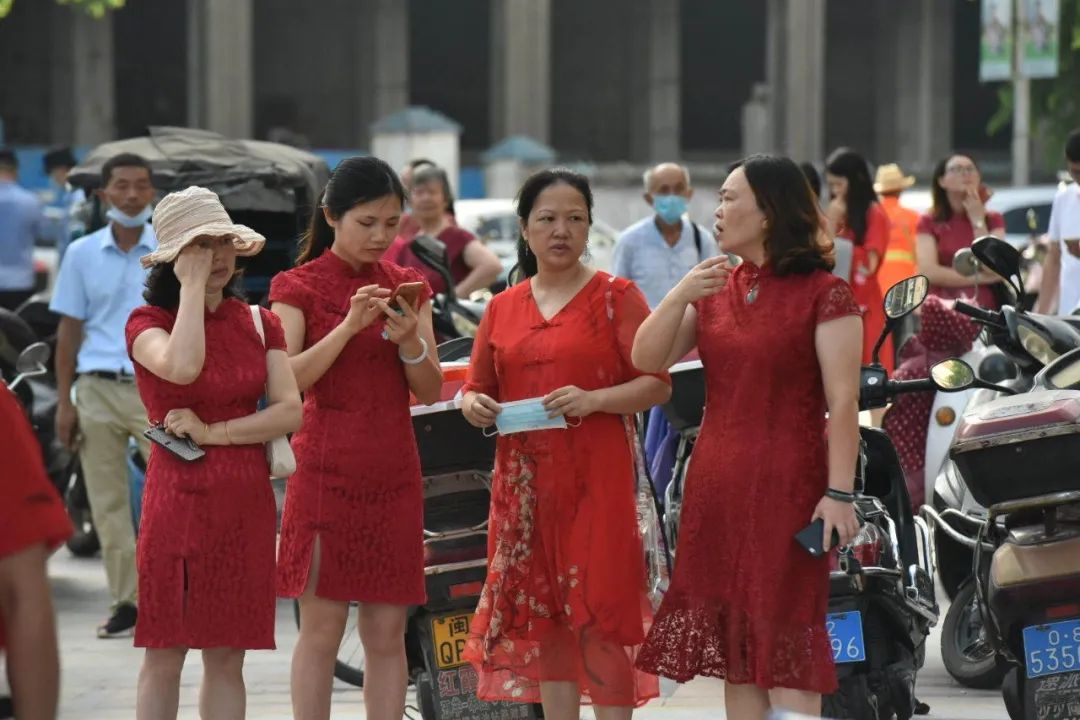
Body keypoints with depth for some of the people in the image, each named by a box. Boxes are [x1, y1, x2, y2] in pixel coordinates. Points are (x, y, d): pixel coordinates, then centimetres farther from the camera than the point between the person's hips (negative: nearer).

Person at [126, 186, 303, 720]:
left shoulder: (258, 323, 10)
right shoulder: (148, 323, -2)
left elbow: (291, 412, -1)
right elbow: (182, 367, -25)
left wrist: (214, 432, -11)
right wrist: (192, 286, -16)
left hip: (246, 501, 3)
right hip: (179, 498, -3)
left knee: (227, 658, 6)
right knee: (165, 656, -1)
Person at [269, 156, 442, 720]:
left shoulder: (406, 286, 11)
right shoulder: (300, 287, 0)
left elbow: (430, 391, 7)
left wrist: (409, 341, -12)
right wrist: (349, 326, -21)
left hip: (394, 473, 4)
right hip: (326, 471, -4)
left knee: (388, 632, 4)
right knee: (322, 626, -4)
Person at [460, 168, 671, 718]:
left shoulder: (615, 297, 1)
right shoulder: (502, 309, 13)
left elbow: (657, 383, -5)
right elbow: (477, 387, 18)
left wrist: (593, 400, -20)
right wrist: (474, 405, -5)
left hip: (596, 481, -4)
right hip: (523, 482, 5)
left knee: (599, 609, -9)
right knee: (542, 613, 6)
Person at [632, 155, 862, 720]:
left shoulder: (824, 293, -6)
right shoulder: (717, 288, 13)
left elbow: (844, 400, -11)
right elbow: (647, 360, 6)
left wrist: (839, 493, -17)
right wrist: (680, 296, -10)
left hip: (787, 485, -7)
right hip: (717, 484, 7)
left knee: (786, 649, -8)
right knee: (734, 649, 8)